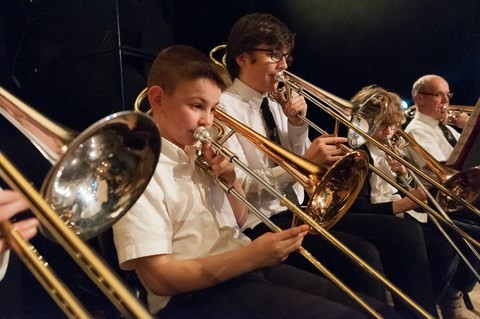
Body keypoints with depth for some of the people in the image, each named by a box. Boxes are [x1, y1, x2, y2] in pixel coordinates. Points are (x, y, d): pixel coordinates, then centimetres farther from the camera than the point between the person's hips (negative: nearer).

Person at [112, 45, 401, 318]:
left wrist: (231, 178, -2)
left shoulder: (197, 153, 11)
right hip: (197, 294, -7)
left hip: (245, 270, 7)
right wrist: (250, 256, -24)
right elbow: (158, 277, -17)